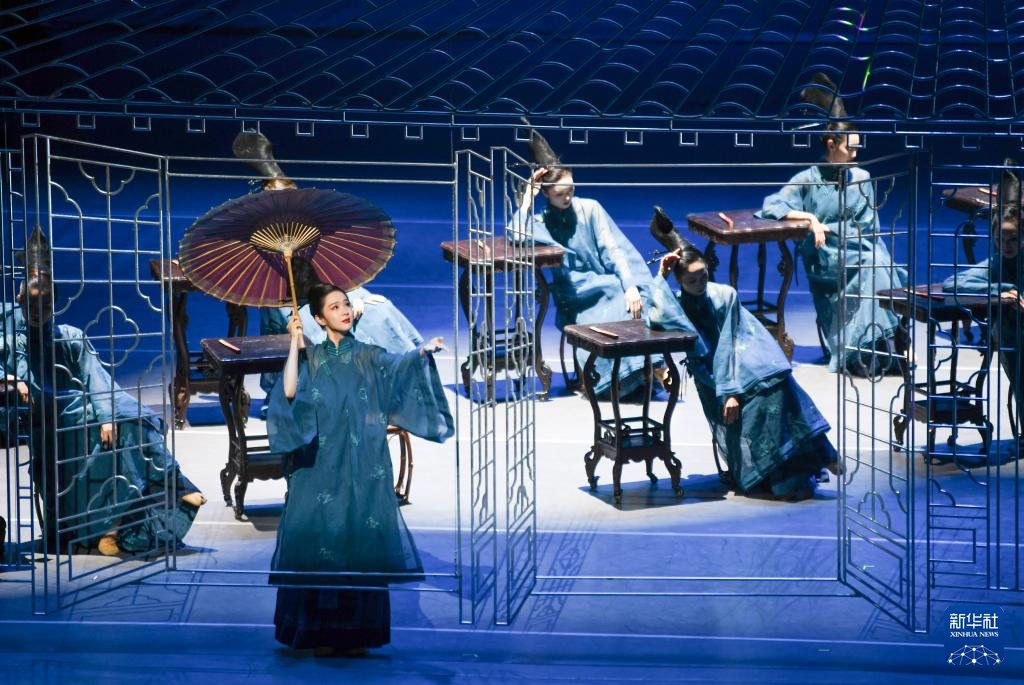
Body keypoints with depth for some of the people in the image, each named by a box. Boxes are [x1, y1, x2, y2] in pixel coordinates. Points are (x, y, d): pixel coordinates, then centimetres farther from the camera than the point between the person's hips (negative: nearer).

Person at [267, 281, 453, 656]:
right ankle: (322, 634, 3)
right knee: (320, 540, -3)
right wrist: (295, 344, -7)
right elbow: (289, 392, -8)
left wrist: (423, 351, -30)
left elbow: (398, 365, -11)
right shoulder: (310, 357, 9)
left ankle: (358, 632, 4)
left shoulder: (369, 357, 9)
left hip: (363, 472, 0)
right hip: (319, 468, 0)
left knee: (362, 546, -3)